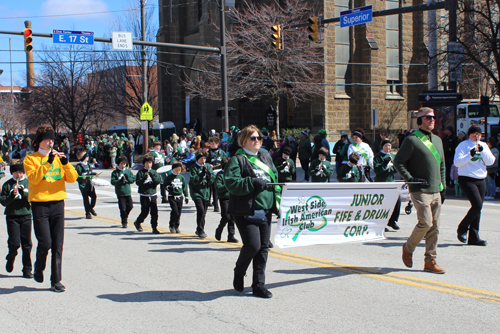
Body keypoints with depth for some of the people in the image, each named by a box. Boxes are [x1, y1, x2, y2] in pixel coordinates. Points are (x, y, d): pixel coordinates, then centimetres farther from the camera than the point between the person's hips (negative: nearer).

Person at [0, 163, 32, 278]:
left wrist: (23, 192, -16)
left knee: (27, 243, 1)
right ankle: (10, 259, 25)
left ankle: (27, 270, 10)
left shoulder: (28, 182, 6)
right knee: (14, 242, -8)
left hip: (26, 215, 1)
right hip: (12, 216, -1)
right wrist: (12, 195, -15)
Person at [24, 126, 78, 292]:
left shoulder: (58, 158, 13)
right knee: (45, 242, -8)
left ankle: (56, 280, 6)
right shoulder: (30, 159, 2)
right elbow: (33, 178, -15)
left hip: (57, 203, 3)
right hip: (39, 204, -3)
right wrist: (48, 163, -21)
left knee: (58, 244, 0)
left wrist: (65, 163, -13)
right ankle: (38, 269, 21)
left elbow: (72, 178, 3)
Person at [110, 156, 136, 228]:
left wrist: (128, 178, -14)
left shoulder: (128, 171, 8)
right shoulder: (115, 172, -2)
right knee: (122, 208, -3)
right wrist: (121, 180, -21)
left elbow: (133, 179, 5)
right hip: (120, 193, -3)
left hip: (128, 192, 3)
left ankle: (125, 216, 31)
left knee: (130, 206, 4)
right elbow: (113, 182, -10)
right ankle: (124, 222, 9)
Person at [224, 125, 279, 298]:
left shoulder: (266, 157, 18)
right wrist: (253, 182, -22)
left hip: (266, 210, 7)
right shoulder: (237, 159, -3)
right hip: (246, 211, -7)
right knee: (253, 244, -16)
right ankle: (238, 274, 12)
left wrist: (276, 198, 14)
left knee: (263, 247, 6)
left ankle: (258, 285, 14)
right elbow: (231, 182, -15)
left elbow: (275, 178, 26)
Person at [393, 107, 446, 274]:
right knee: (425, 222, -16)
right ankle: (408, 248, 9)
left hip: (436, 191, 7)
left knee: (434, 227, 4)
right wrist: (410, 178, -15)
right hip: (420, 190, -7)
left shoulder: (437, 140, 17)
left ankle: (430, 261, 10)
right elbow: (398, 161, -6)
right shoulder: (411, 140, -5)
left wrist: (443, 186, 17)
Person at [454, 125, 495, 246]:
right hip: (467, 179, -6)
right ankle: (462, 228, 1)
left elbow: (491, 161, 4)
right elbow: (457, 162, -10)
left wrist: (482, 150, -9)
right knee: (477, 205, -18)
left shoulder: (484, 145, 15)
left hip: (481, 180, 6)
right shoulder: (463, 145, -1)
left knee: (478, 207, 4)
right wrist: (470, 155, -20)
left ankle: (473, 237, 9)